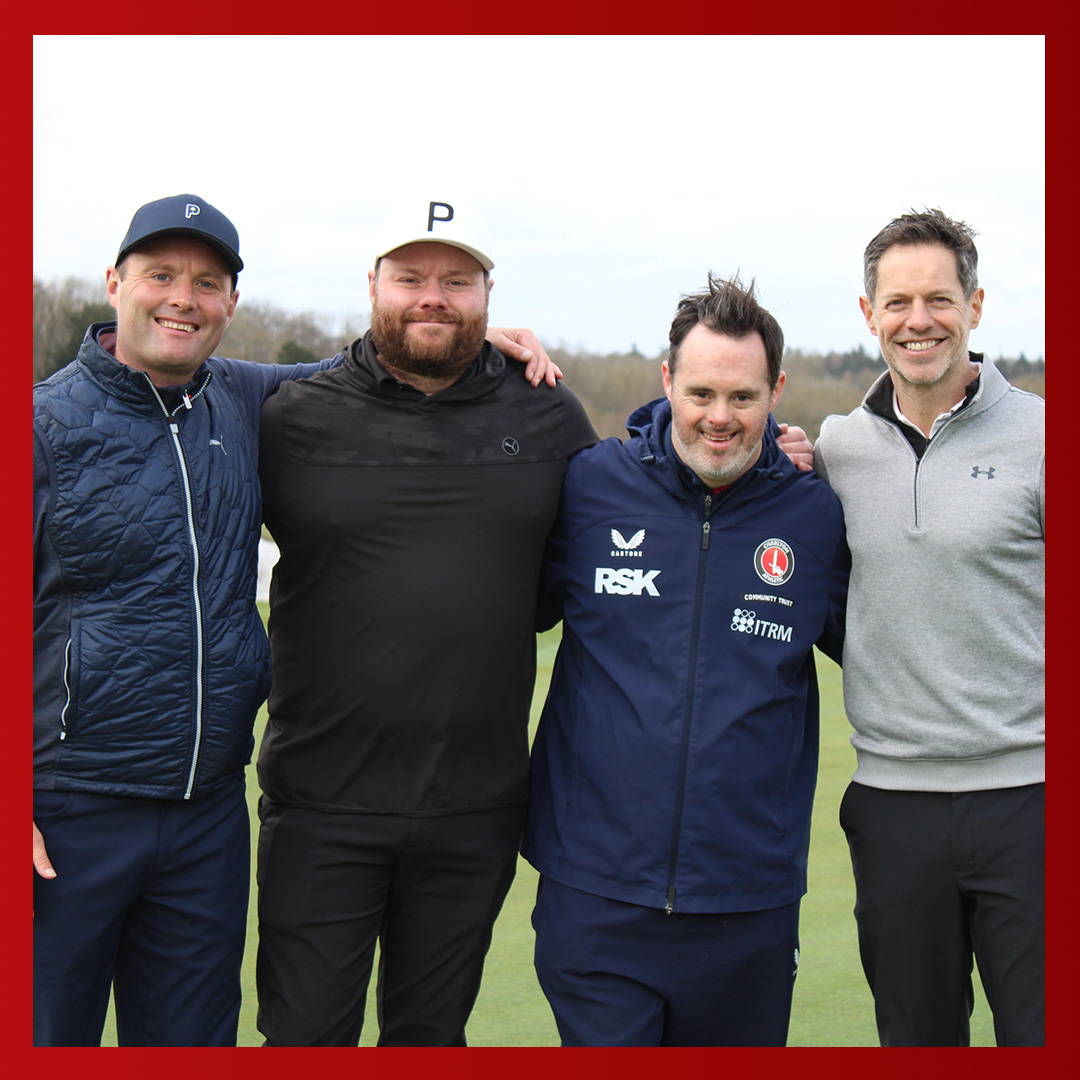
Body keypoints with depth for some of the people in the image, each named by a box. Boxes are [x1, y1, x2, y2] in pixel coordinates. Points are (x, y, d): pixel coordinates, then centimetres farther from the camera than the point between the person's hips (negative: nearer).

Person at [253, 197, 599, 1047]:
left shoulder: (549, 419, 5)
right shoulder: (293, 418, -1)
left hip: (477, 811, 2)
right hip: (323, 804, -1)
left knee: (431, 1034, 17)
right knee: (305, 1035, 4)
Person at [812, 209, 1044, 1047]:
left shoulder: (1037, 436, -4)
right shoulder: (834, 449, 7)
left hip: (1025, 793, -3)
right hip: (892, 802, 3)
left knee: (1039, 1033, 2)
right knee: (915, 1040, 14)